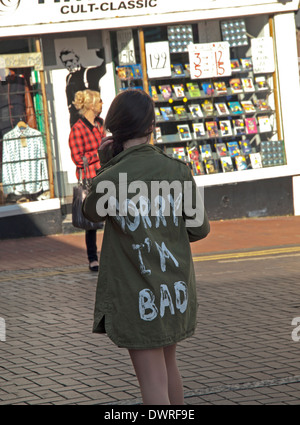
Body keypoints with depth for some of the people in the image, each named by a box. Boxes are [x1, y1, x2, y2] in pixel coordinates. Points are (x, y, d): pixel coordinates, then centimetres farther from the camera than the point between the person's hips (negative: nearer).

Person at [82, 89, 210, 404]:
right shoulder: (178, 171, -9)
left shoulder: (109, 181, -17)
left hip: (138, 296, -4)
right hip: (176, 291, 4)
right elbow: (199, 228, 0)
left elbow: (91, 212, 5)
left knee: (153, 382, 0)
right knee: (168, 364, 25)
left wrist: (105, 166, -2)